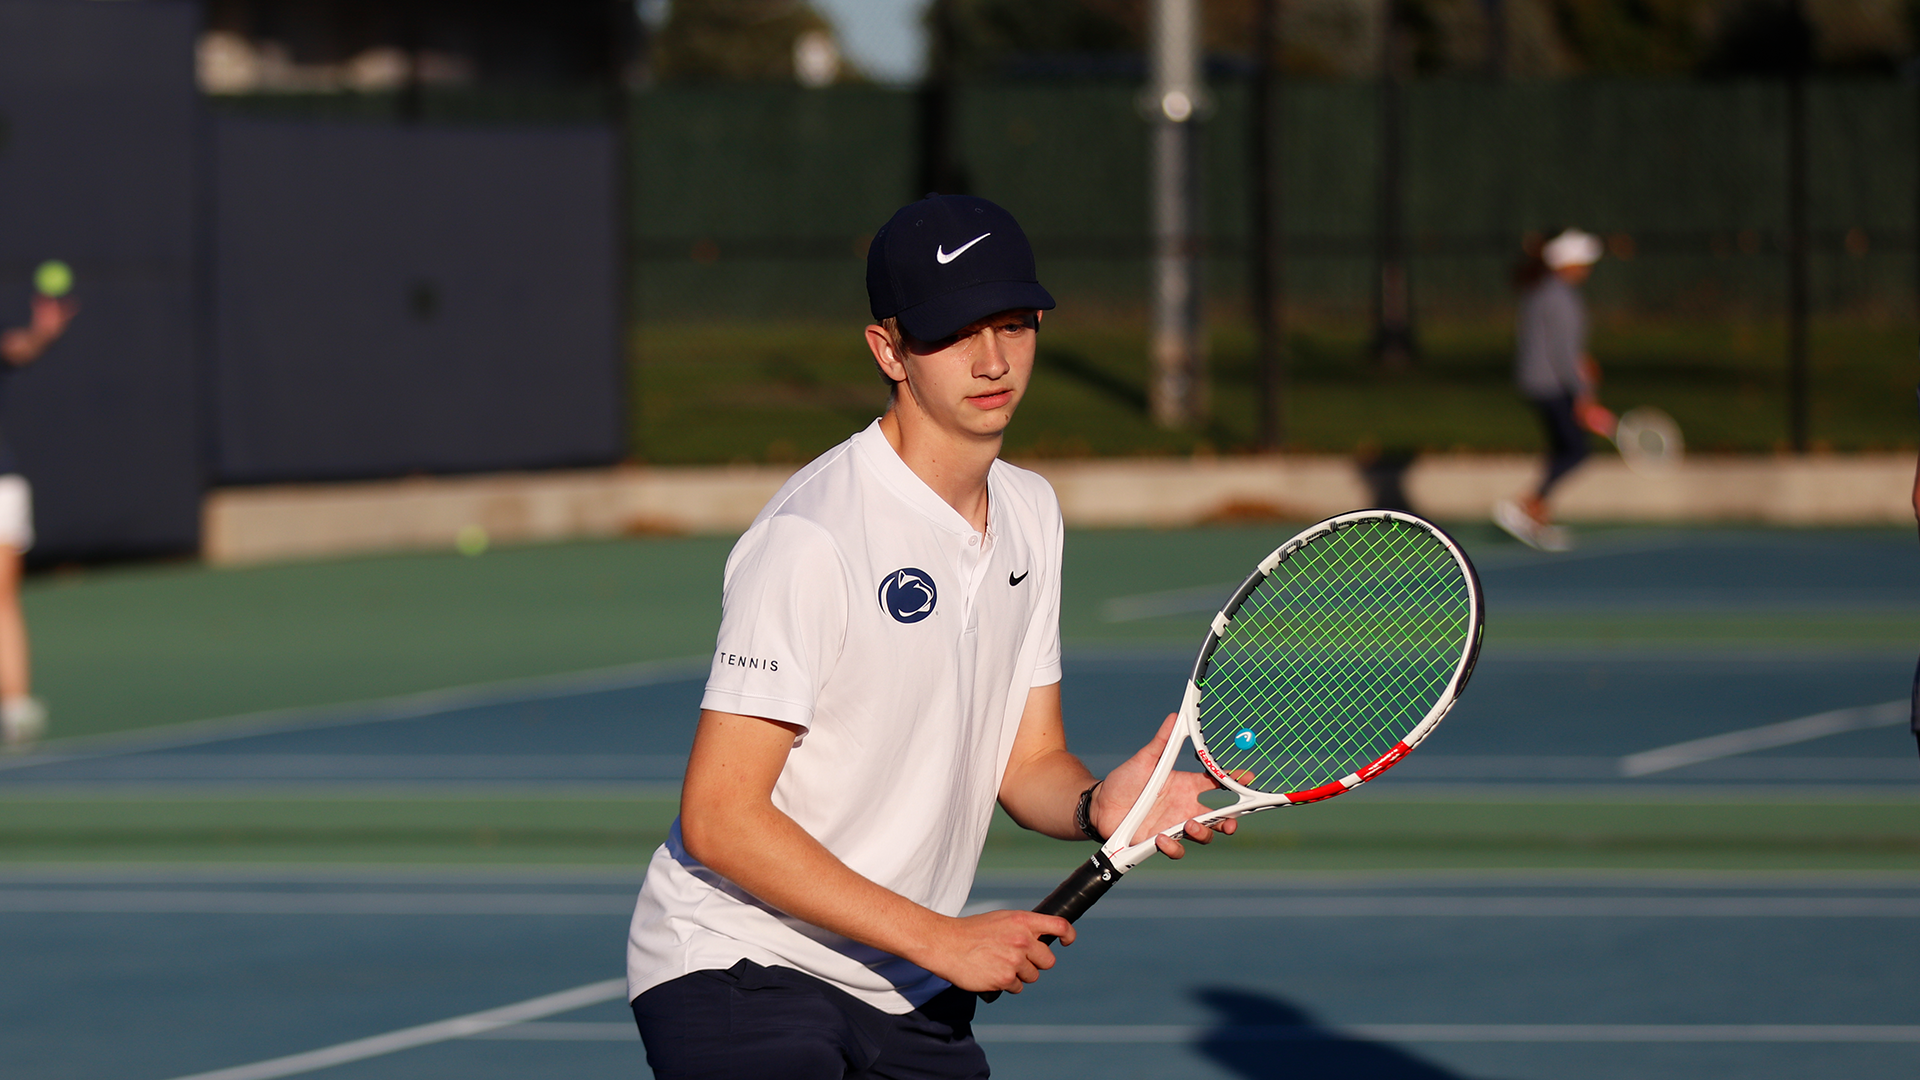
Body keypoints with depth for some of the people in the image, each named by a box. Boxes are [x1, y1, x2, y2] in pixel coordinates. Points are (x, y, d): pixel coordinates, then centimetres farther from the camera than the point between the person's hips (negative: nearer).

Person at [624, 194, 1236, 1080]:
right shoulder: (810, 539, -19)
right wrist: (939, 938, -20)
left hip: (907, 1000, 8)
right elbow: (719, 819, -21)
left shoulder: (1031, 513, 8)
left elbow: (1027, 763, 12)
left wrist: (1099, 805, -12)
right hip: (737, 968, -8)